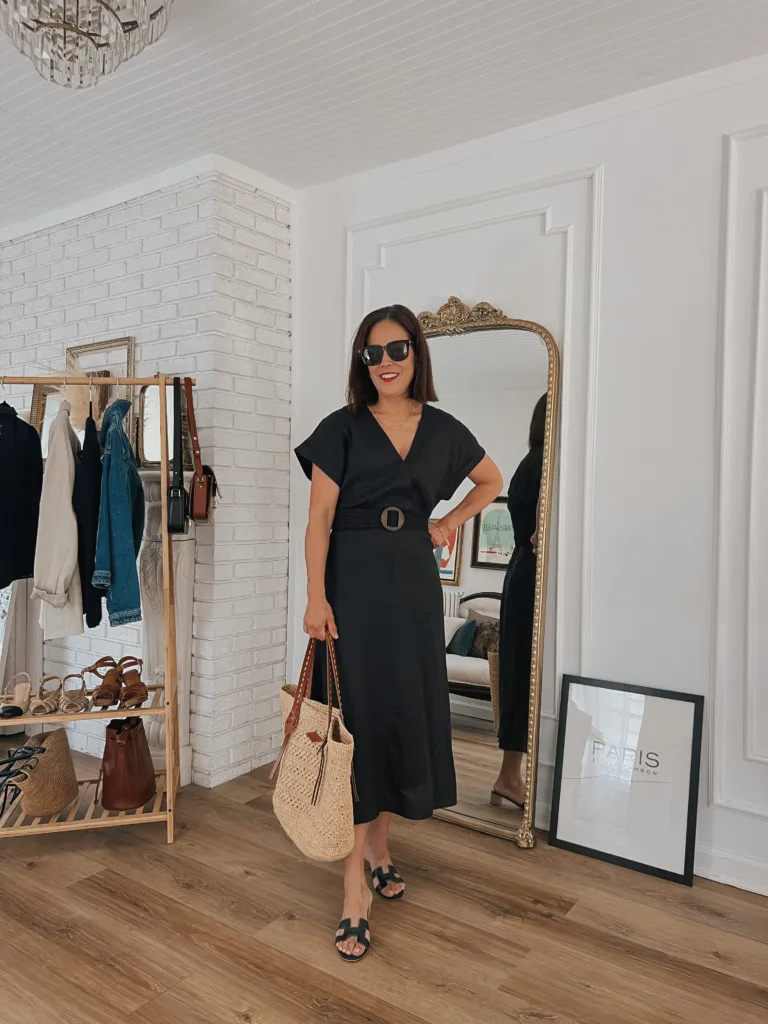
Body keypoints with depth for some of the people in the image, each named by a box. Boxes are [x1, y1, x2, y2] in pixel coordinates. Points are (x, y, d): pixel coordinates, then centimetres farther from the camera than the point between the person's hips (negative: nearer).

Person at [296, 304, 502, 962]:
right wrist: (316, 597, -15)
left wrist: (449, 523, 9)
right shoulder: (343, 428, -3)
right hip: (354, 581, -4)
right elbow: (319, 518, -7)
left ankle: (377, 841, 32)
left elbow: (491, 481, 23)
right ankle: (356, 886, 7)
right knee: (357, 718, -3)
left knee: (409, 713, 10)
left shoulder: (442, 430, 7)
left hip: (414, 583, 4)